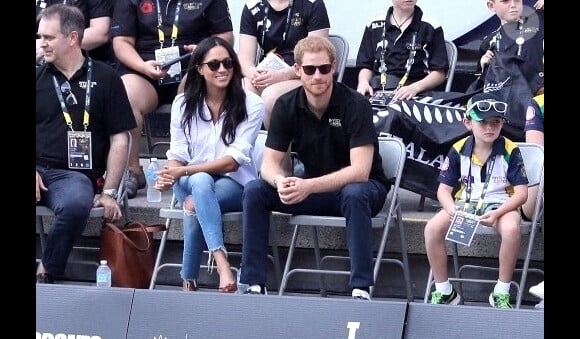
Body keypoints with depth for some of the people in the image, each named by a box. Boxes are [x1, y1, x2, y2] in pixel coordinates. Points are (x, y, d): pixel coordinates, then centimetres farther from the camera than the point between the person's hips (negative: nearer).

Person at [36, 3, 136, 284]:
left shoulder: (105, 79, 7)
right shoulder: (38, 77, 15)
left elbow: (119, 139, 6)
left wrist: (109, 192, -2)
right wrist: (33, 172, -5)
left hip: (74, 174, -2)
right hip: (39, 168, 2)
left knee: (76, 203, -38)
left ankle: (46, 273, -21)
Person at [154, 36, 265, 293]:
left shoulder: (251, 105, -5)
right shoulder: (183, 104, 5)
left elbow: (234, 161, -12)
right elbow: (177, 155, 4)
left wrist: (184, 171, -22)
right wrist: (169, 175, -22)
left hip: (234, 184, -2)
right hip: (189, 184, 2)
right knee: (201, 181, -36)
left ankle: (189, 281, -33)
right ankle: (221, 263, -49)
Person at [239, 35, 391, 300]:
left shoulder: (355, 105, -20)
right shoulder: (286, 106, -6)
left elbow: (359, 171, -27)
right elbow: (270, 162, -5)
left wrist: (308, 186, -38)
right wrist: (280, 181, -31)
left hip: (361, 186, -4)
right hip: (312, 189, 4)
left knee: (354, 195, -39)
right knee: (254, 191, -15)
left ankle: (361, 289, -36)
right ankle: (254, 285, -13)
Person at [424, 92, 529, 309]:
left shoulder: (510, 151, -9)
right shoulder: (459, 150, -3)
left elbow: (521, 193, -9)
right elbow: (444, 189, 0)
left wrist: (497, 213, -26)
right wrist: (452, 210, -23)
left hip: (500, 204, -3)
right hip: (465, 203, 3)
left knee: (511, 229, -38)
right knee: (432, 228, -23)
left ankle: (501, 293, -20)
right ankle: (444, 291, -6)